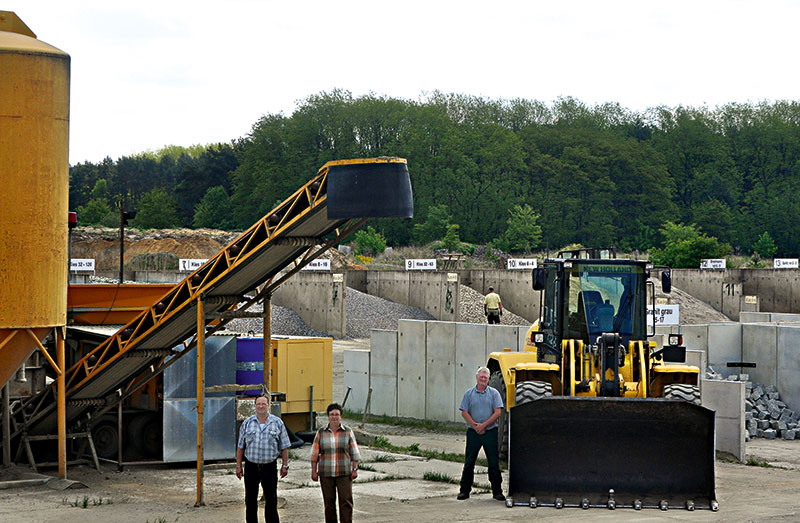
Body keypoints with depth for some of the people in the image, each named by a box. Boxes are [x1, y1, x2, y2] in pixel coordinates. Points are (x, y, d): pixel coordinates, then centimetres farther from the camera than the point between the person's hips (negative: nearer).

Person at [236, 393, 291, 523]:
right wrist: (238, 466, 5)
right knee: (250, 500, 6)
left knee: (271, 500, 2)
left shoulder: (277, 423, 3)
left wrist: (285, 465, 0)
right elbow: (240, 447, 9)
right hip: (251, 467, 1)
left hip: (269, 467, -1)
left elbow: (284, 447, 5)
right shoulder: (247, 423, 6)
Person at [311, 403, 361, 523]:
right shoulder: (321, 433, 5)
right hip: (326, 474, 1)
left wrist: (355, 469, -2)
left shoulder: (348, 432, 4)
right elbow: (315, 453, 7)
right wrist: (314, 471, 2)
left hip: (344, 473, -1)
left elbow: (354, 452, 5)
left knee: (346, 501, -6)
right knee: (329, 502, 4)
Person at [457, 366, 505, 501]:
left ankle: (497, 491, 7)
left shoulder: (494, 393, 3)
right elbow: (464, 413, 2)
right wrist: (475, 426, -10)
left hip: (490, 432, -1)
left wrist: (483, 425, -12)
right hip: (473, 433, 1)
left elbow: (497, 413, -4)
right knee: (469, 462, 3)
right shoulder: (469, 394, 6)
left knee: (494, 462, 0)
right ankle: (464, 491, 11)